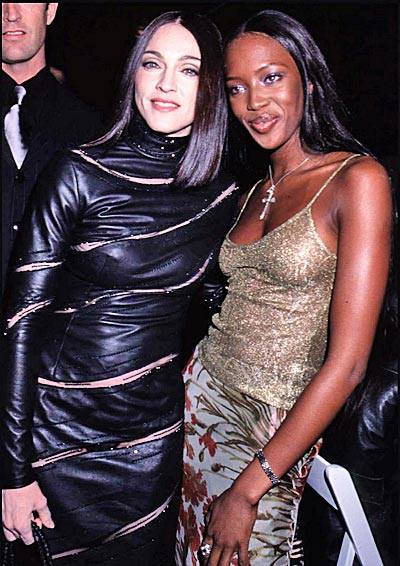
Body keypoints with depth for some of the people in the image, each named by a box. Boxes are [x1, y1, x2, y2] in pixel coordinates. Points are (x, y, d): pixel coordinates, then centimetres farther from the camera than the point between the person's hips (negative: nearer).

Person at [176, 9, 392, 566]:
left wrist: (250, 488, -16)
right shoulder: (255, 191, 9)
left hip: (278, 431, -5)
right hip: (202, 393, 6)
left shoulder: (358, 177, -13)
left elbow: (347, 363, -18)